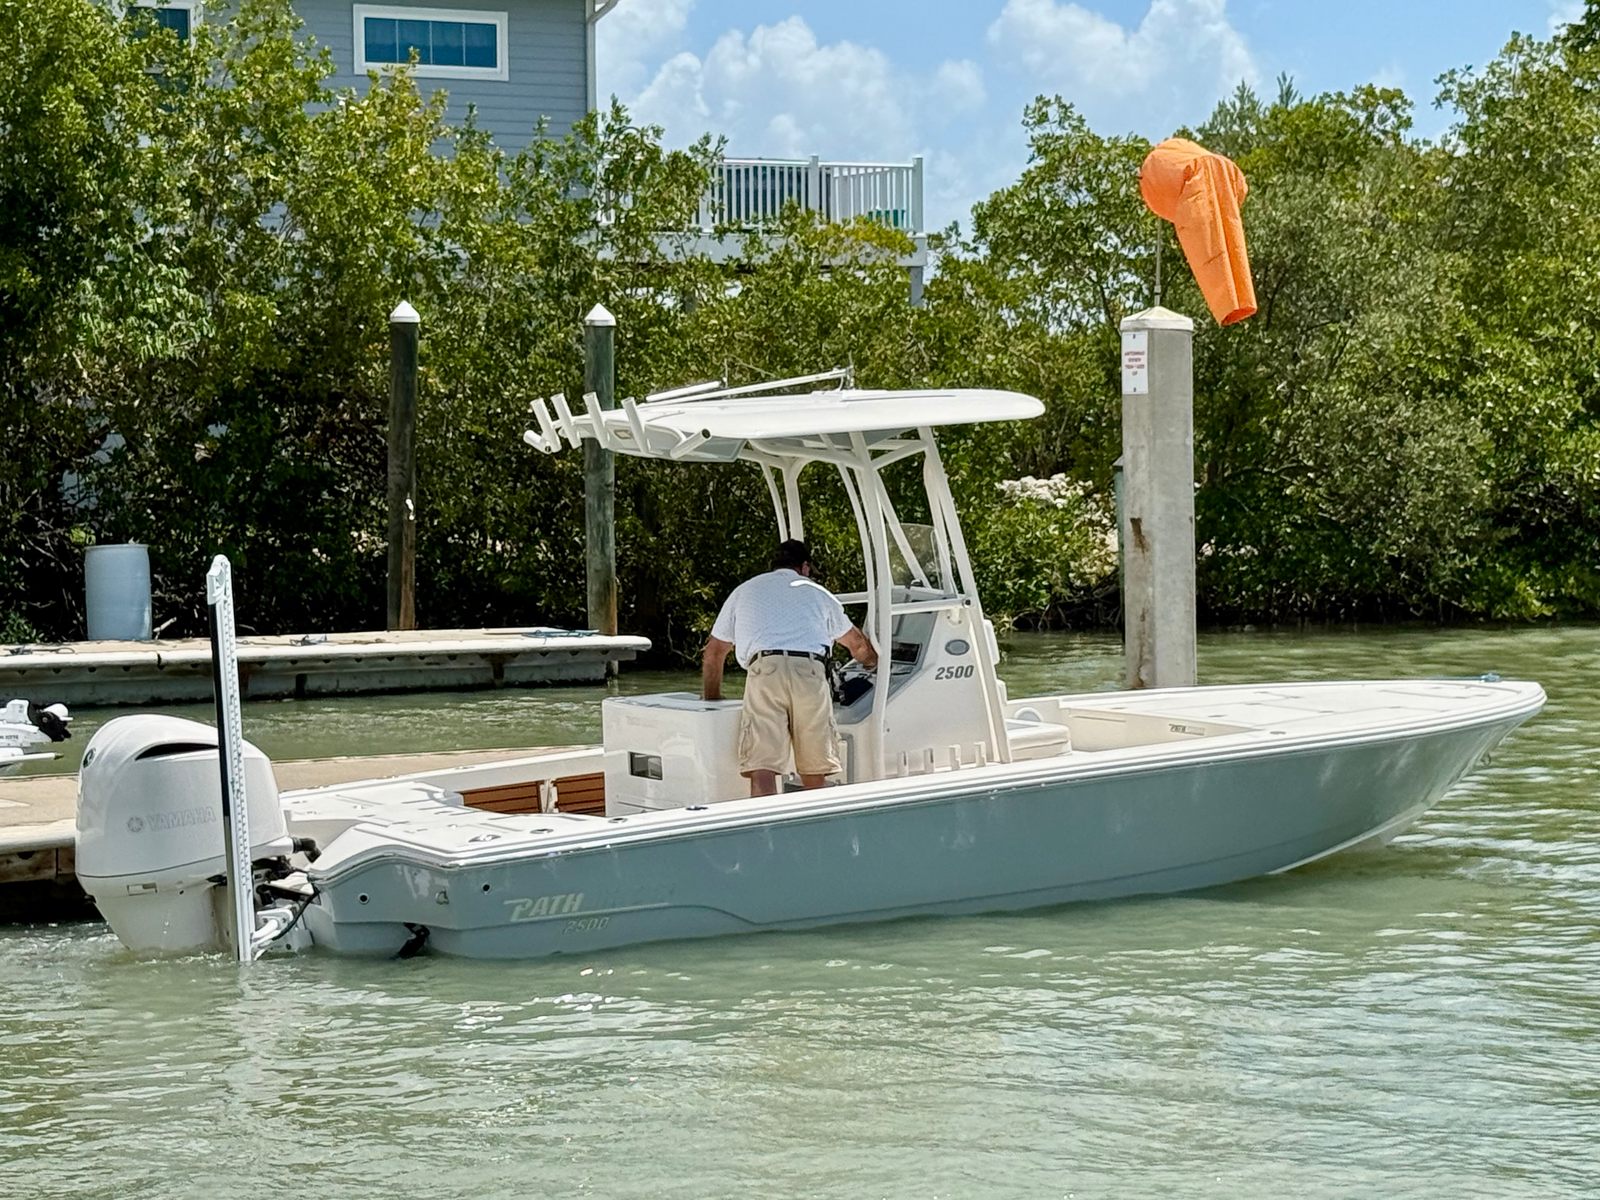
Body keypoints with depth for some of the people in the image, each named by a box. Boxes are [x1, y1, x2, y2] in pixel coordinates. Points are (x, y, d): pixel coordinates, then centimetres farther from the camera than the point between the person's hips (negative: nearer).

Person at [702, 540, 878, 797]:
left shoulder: (744, 591, 29)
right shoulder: (817, 592, 29)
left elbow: (713, 653, 32)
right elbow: (857, 644, 42)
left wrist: (712, 701, 44)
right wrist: (872, 662, 64)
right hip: (810, 672, 1)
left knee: (762, 771, -12)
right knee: (815, 773, 10)